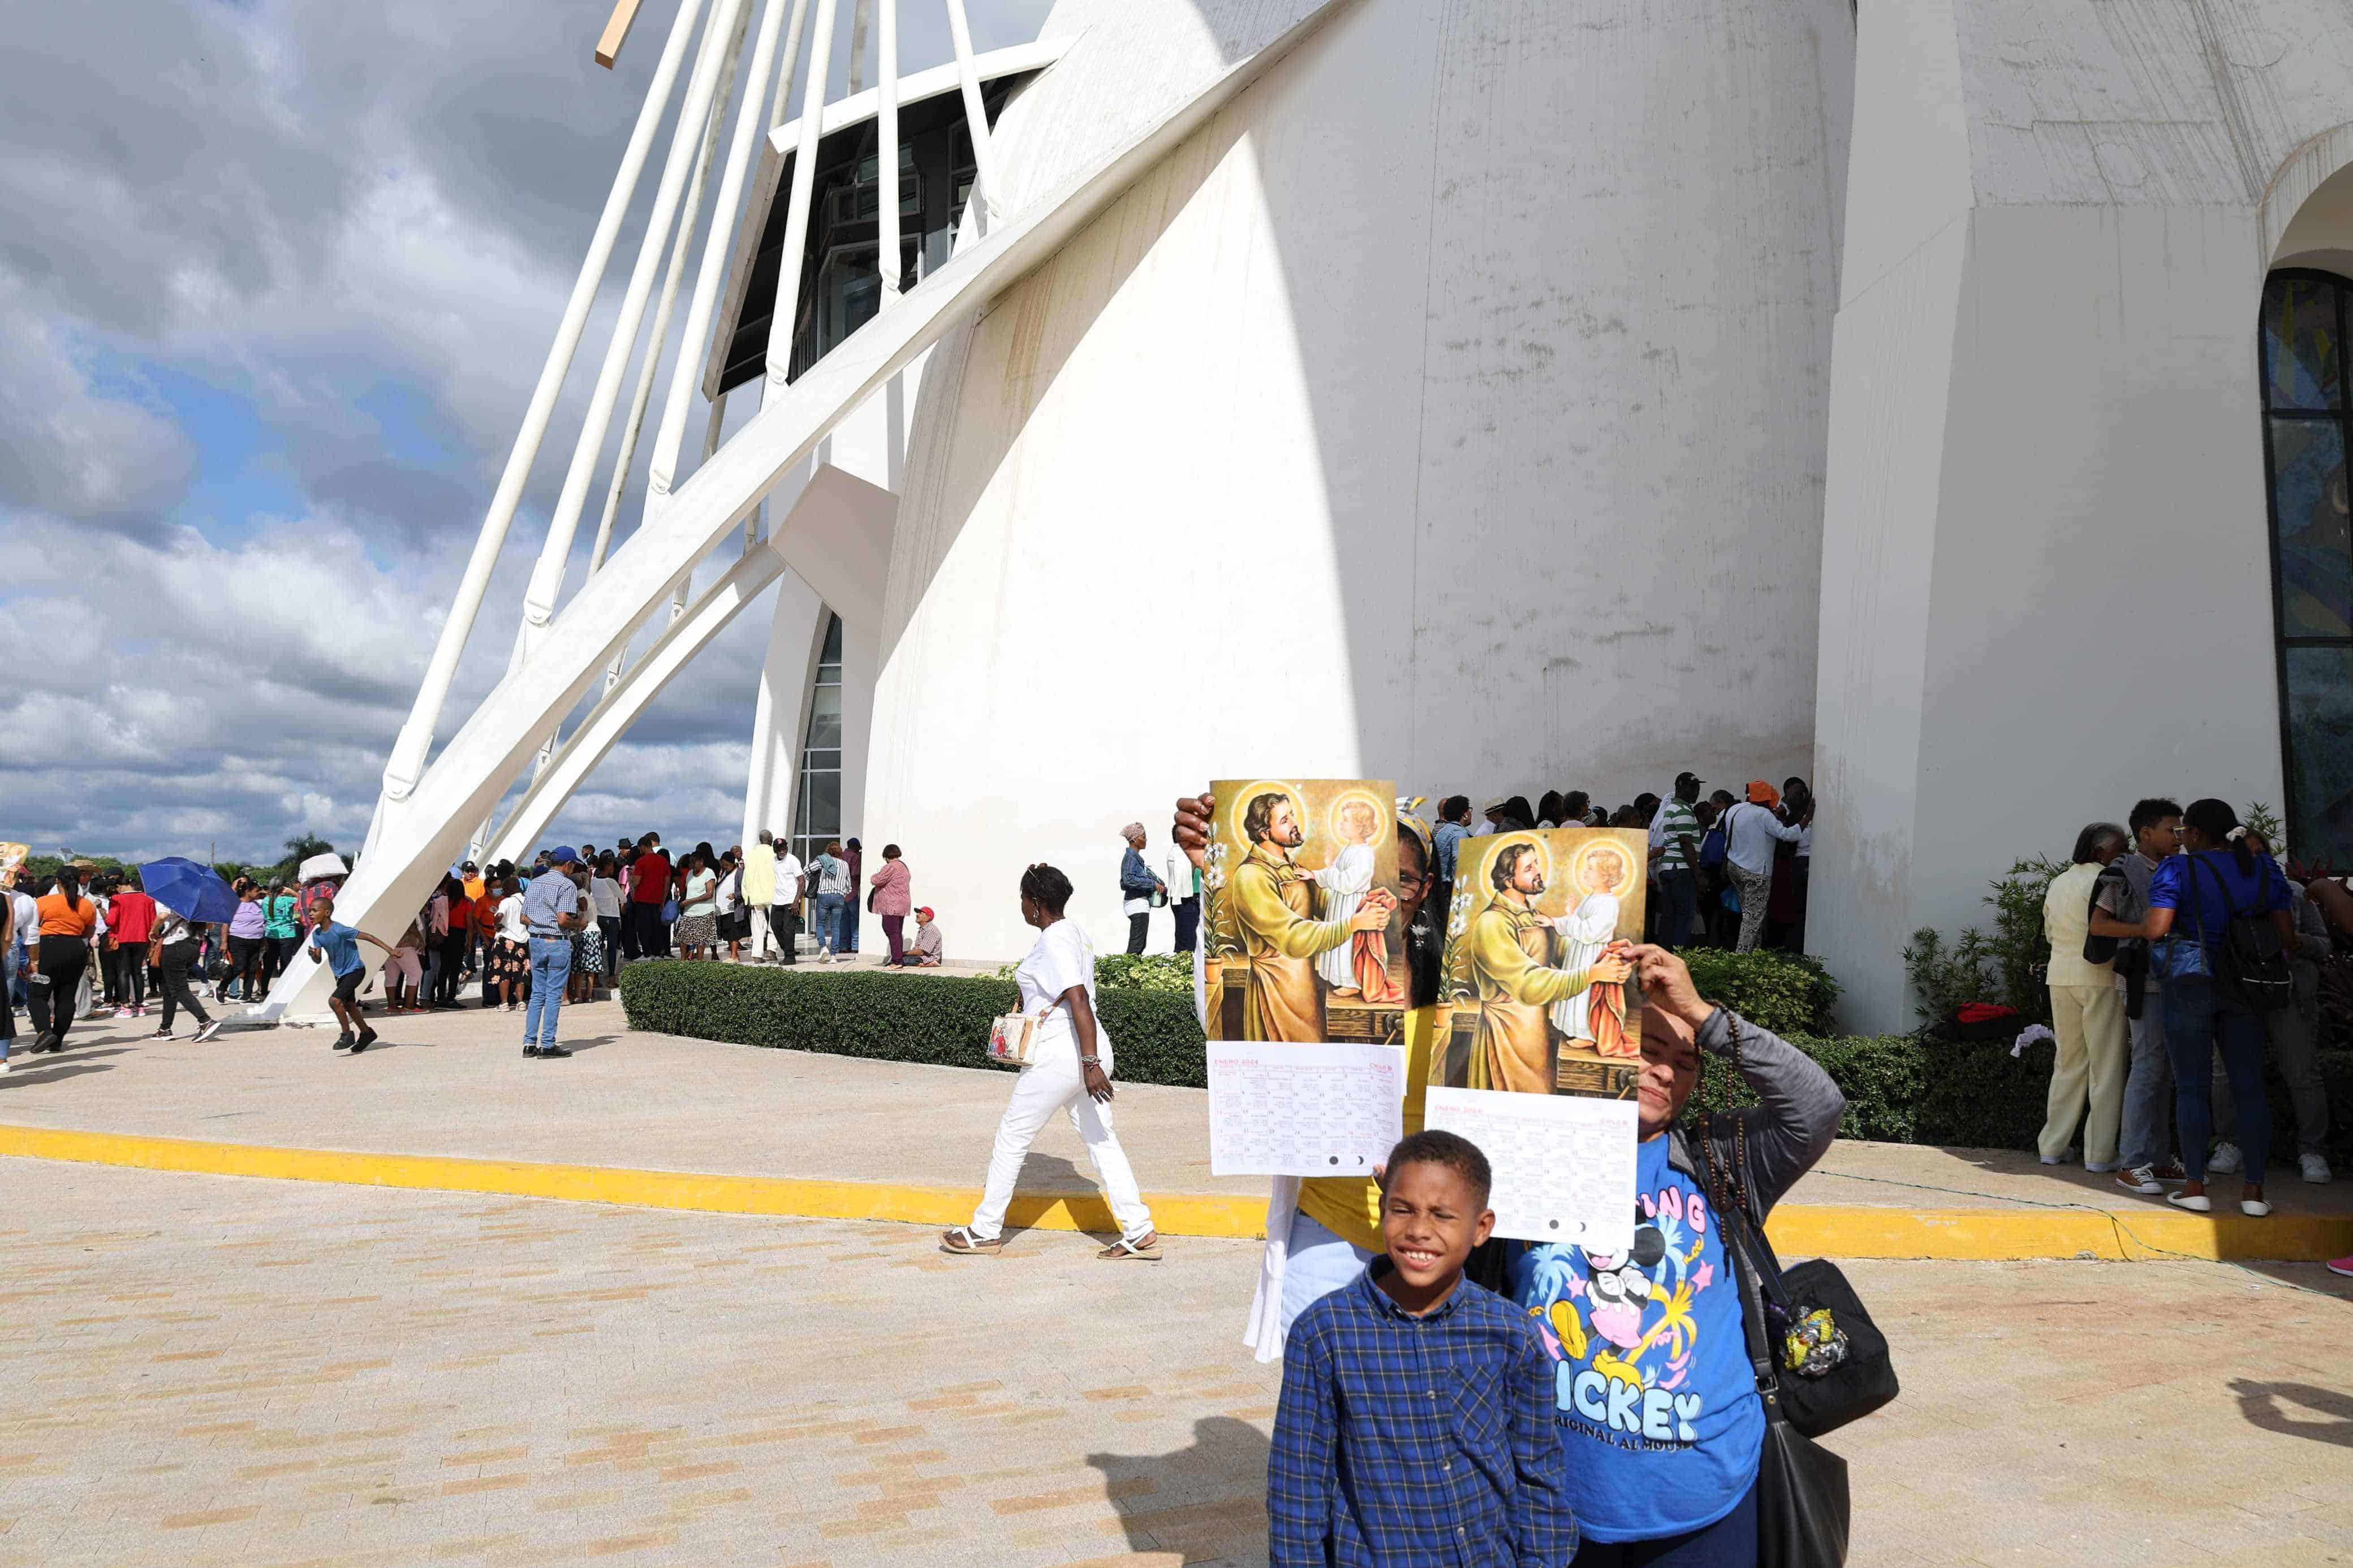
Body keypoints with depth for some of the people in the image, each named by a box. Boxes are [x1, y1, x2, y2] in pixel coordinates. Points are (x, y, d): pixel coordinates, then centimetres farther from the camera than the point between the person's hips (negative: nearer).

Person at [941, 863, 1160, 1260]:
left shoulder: (1053, 941, -14)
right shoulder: (1074, 933, 14)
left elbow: (1079, 1000, -25)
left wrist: (1090, 1064, -30)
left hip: (1059, 1054, -9)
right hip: (1089, 1051, 9)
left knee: (1012, 1137, 4)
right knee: (1100, 1139, 9)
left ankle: (985, 1231, 15)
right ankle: (1140, 1233, 7)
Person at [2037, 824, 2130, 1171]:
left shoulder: (2058, 882, 14)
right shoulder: (2104, 880, -10)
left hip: (2059, 976, 7)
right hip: (2098, 978, -7)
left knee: (2068, 1063, 13)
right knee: (2106, 1066, 0)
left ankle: (2052, 1146, 13)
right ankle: (2099, 1153, 0)